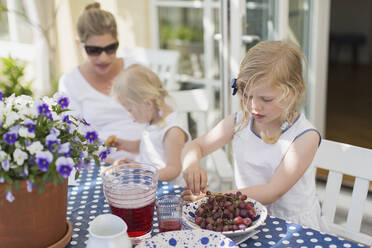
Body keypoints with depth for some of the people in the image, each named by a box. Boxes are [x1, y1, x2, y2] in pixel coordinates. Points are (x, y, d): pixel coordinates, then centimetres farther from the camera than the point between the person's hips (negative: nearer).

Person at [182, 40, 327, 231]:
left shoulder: (305, 136, -15)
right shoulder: (238, 122, -1)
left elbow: (272, 192, -20)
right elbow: (196, 146, 10)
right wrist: (191, 164, -15)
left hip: (294, 226, -3)